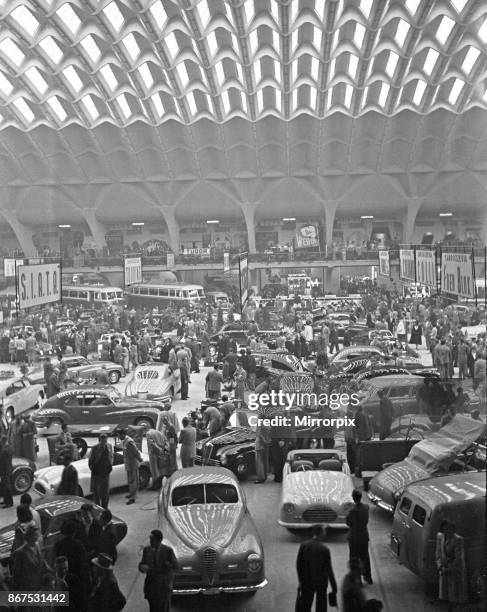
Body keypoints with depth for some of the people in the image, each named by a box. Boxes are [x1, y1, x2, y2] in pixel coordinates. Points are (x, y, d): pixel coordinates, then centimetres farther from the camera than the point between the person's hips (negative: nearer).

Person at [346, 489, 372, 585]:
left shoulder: (352, 511, -27)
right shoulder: (366, 508, -9)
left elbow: (348, 523, -13)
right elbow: (366, 521, 3)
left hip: (354, 537, -6)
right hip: (364, 536, 6)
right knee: (365, 557, 23)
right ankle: (368, 577, 36)